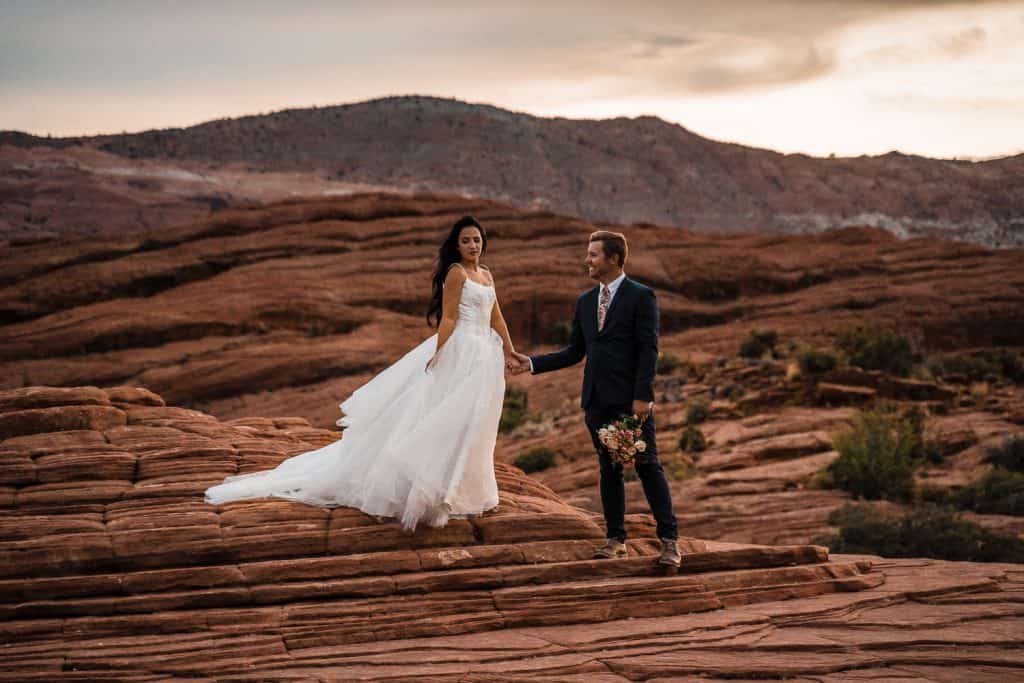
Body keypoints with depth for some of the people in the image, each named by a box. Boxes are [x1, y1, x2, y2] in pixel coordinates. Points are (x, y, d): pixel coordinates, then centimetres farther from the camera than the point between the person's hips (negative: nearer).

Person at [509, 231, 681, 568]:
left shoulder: (641, 296, -4)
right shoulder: (585, 301, 14)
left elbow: (648, 350, -10)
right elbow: (575, 351, 17)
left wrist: (643, 396, -17)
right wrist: (533, 363, 9)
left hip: (631, 400, -6)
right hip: (597, 401, 6)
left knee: (648, 467, -4)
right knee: (609, 469, 10)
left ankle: (669, 540, 0)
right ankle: (616, 539, 17)